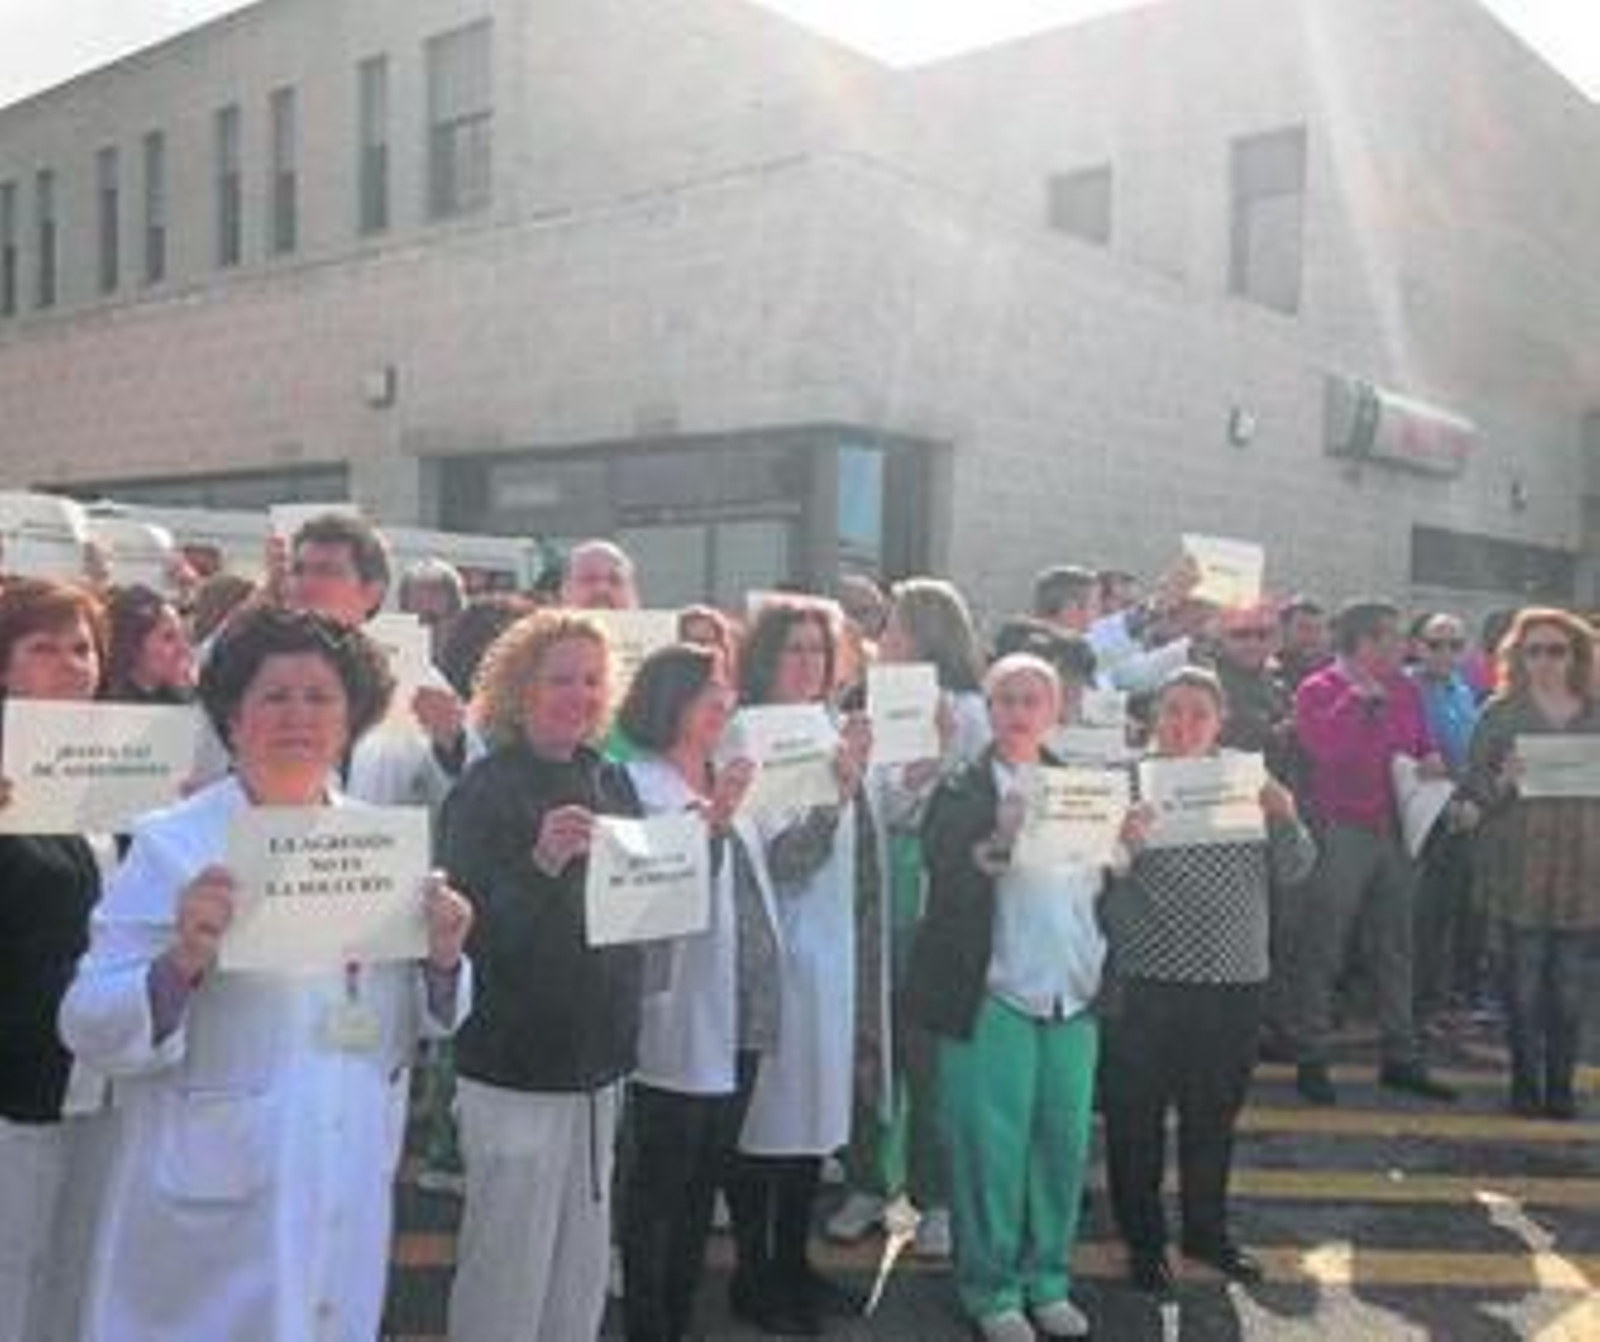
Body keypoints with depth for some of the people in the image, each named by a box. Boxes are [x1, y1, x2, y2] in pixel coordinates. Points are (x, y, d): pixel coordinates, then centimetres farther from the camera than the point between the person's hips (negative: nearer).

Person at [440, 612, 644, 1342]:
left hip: (598, 1060, 6)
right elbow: (473, 933, -18)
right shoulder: (484, 790, -12)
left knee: (583, 1269, 16)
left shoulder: (611, 781, 7)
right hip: (516, 1067, -6)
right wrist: (543, 863, -32)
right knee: (508, 1272, 2)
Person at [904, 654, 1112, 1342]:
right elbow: (945, 878, -14)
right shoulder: (960, 790, -1)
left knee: (1065, 1142, 8)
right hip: (992, 994, -4)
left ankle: (1047, 1279, 25)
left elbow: (1106, 884, 13)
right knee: (992, 1146, 0)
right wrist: (996, 845, -29)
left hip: (1073, 993, 4)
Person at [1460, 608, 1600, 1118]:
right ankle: (1525, 1081, 13)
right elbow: (1473, 784, 2)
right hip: (1518, 869, -2)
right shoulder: (1500, 713, 4)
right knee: (1522, 978, 1)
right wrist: (1503, 782, -17)